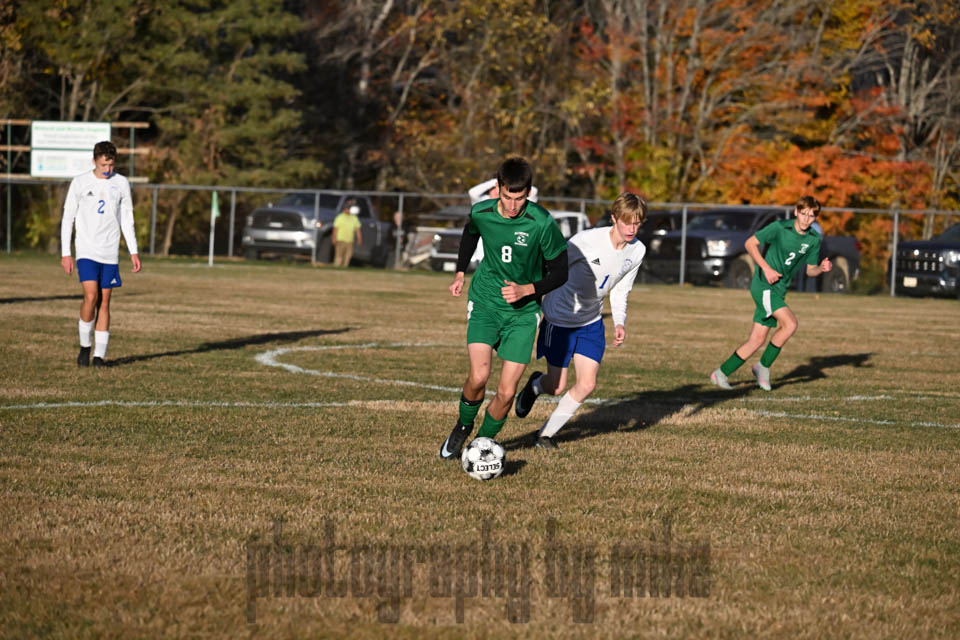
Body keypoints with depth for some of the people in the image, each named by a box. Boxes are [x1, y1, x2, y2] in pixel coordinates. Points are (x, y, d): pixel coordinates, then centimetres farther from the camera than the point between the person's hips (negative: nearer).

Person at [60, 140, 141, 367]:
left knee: (104, 302, 2)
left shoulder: (121, 184, 6)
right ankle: (85, 346, 3)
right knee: (91, 297, -16)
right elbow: (68, 218, 2)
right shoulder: (80, 183, -1)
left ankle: (100, 354, 7)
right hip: (86, 251, -2)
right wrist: (65, 253, -2)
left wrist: (133, 252, 6)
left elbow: (127, 220, 12)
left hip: (110, 253, 2)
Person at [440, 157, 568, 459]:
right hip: (485, 302, 1)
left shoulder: (542, 224, -18)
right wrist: (460, 273, 15)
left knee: (506, 392, -6)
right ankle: (462, 427, 12)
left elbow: (559, 273, -7)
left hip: (523, 310, -1)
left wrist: (527, 290, -20)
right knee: (478, 377, -18)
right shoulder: (481, 213, -10)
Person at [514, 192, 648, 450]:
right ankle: (536, 385, 41)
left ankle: (547, 434, 13)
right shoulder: (587, 241, -27)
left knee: (587, 384, -7)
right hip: (560, 319, -5)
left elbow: (619, 292, 6)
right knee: (557, 388, 2)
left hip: (591, 322, 5)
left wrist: (620, 322, -9)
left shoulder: (637, 251, -7)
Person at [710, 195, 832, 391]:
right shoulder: (779, 228, -12)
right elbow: (750, 243, -7)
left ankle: (721, 374, 15)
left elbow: (809, 270, 13)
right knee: (790, 324, -22)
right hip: (764, 285, -7)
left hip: (778, 291, 7)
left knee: (757, 340, 5)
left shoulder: (814, 239, 5)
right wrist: (766, 268, -16)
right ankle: (764, 366, -4)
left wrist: (822, 268, -9)